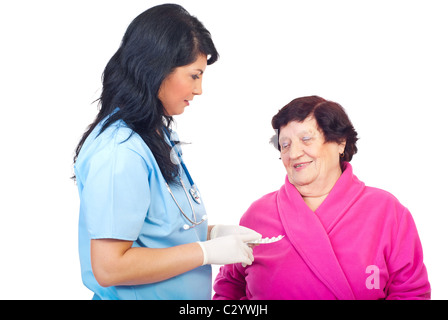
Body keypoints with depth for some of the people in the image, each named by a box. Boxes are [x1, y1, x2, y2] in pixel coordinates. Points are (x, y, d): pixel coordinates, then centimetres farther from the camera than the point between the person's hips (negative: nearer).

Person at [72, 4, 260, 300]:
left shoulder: (157, 133, 5)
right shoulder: (119, 152, -25)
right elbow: (109, 267, -27)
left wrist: (212, 232, -2)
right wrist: (208, 252, -22)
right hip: (139, 296, -9)